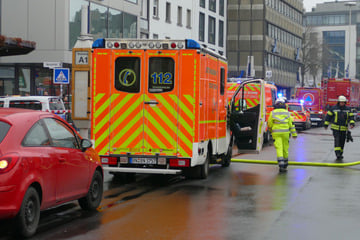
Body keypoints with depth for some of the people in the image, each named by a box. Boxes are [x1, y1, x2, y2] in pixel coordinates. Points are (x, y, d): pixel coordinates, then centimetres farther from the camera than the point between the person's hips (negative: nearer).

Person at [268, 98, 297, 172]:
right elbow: (291, 124, 5)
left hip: (276, 133, -2)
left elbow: (269, 124, 5)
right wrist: (294, 134, 9)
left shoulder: (273, 113, 2)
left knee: (279, 148, -8)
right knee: (285, 149, 12)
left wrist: (271, 130, 25)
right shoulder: (287, 113, 7)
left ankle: (281, 164, -24)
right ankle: (285, 165, 24)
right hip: (285, 133, 2)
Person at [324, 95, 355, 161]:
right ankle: (337, 154, -22)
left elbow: (351, 117, 3)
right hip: (335, 128, -4)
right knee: (337, 140, -15)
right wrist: (326, 125, 2)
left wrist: (352, 123, -15)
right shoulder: (334, 108, -2)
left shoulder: (348, 109, 6)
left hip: (344, 128, 4)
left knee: (342, 141, 7)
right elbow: (328, 116, 2)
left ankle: (340, 154, 19)